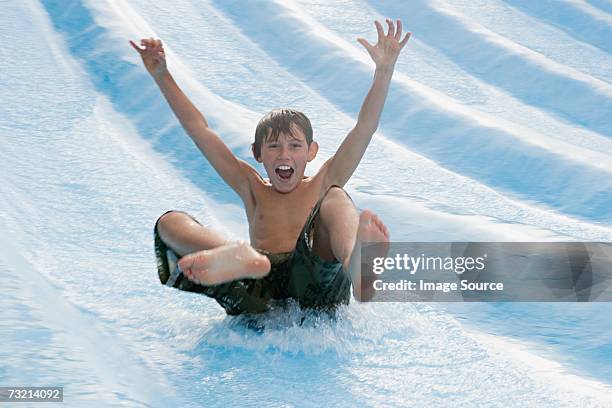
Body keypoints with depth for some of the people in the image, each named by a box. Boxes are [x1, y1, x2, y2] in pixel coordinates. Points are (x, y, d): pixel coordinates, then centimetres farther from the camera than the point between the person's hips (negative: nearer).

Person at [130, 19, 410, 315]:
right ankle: (241, 259, -47)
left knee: (335, 198, -19)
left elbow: (365, 127, 9)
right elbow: (199, 130, 22)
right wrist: (161, 76, 18)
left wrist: (384, 71, -3)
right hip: (258, 294, 2)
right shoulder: (252, 189, 24)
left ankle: (356, 261, -58)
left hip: (314, 290, -2)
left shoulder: (322, 187, 19)